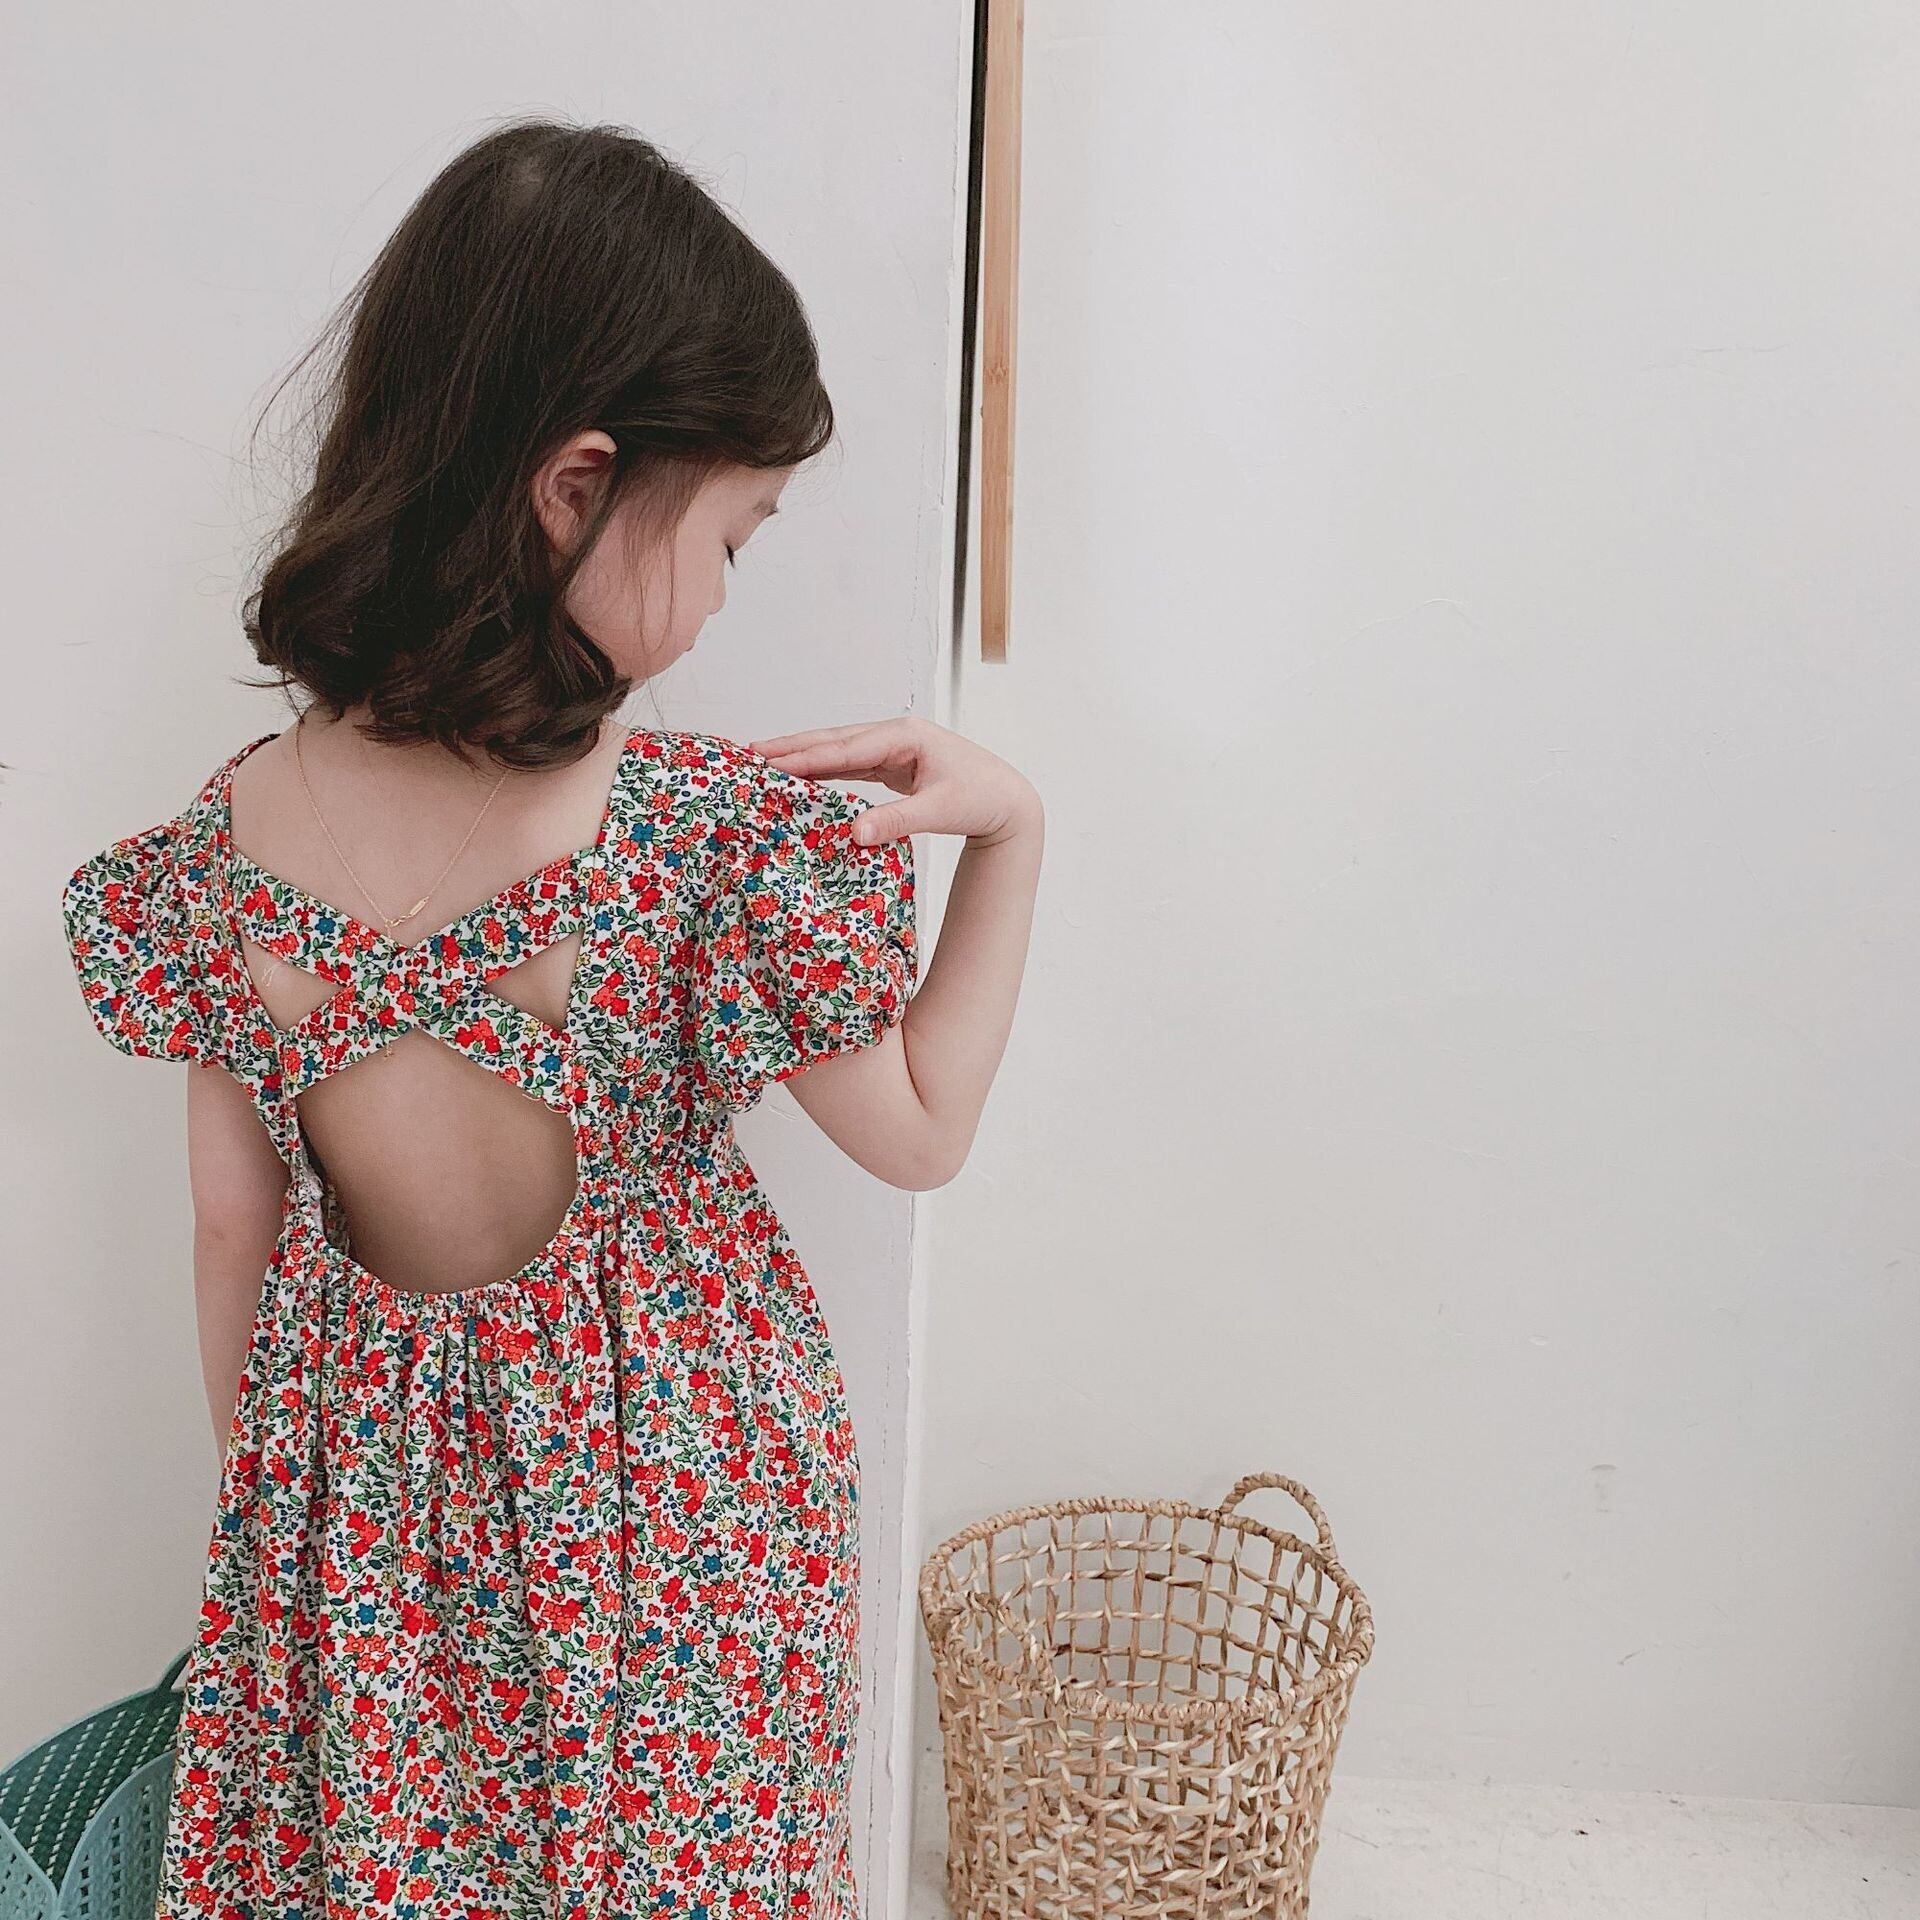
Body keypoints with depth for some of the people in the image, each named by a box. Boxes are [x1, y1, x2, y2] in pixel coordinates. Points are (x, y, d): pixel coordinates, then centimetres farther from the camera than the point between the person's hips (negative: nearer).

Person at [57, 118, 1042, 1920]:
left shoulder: (220, 845, -16)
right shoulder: (724, 843, -28)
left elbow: (236, 1230, -3)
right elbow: (919, 1132, -12)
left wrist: (258, 1480, 13)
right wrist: (1011, 831, -9)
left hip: (364, 1479, 3)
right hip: (672, 1493, -2)